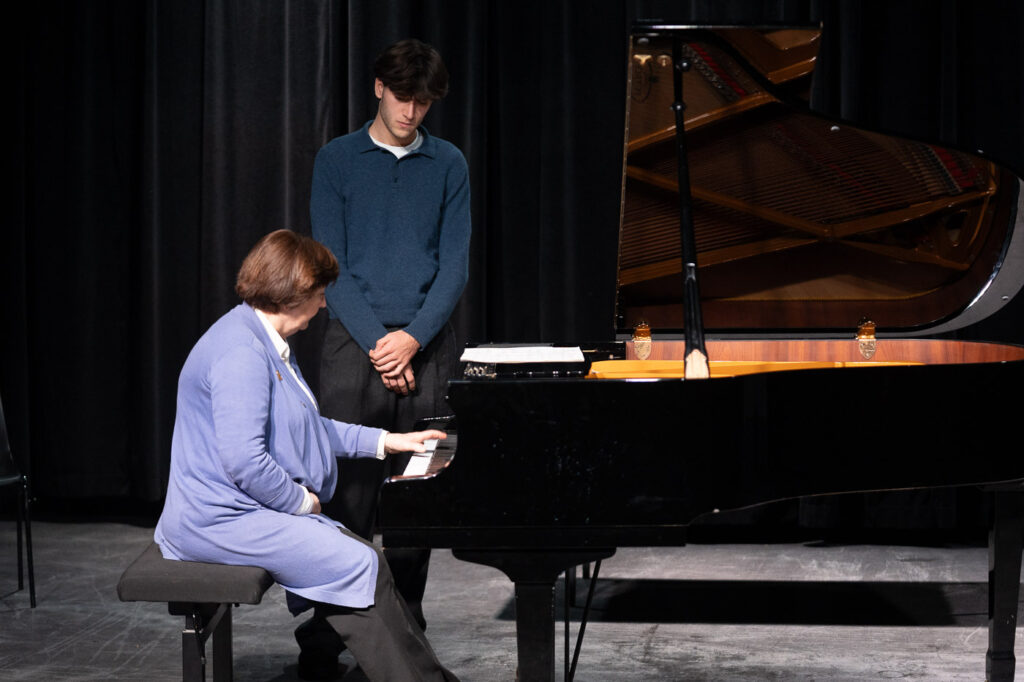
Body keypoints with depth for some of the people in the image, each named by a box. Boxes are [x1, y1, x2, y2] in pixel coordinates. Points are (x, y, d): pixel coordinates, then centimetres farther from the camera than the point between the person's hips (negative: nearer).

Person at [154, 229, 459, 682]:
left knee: (362, 557, -4)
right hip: (222, 519, -11)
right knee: (359, 567, -17)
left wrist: (386, 441, 24)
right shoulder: (241, 351, -20)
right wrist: (303, 501, -12)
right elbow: (244, 461, -26)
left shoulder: (266, 343, 17)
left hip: (242, 508, 11)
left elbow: (307, 428, 28)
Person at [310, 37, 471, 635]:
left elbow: (455, 264, 4)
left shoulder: (448, 165, 9)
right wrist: (378, 343, -12)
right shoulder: (338, 160, 4)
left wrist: (413, 337, -11)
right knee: (349, 488, -7)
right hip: (355, 339, -2)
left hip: (427, 344, 2)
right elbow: (332, 265, -2)